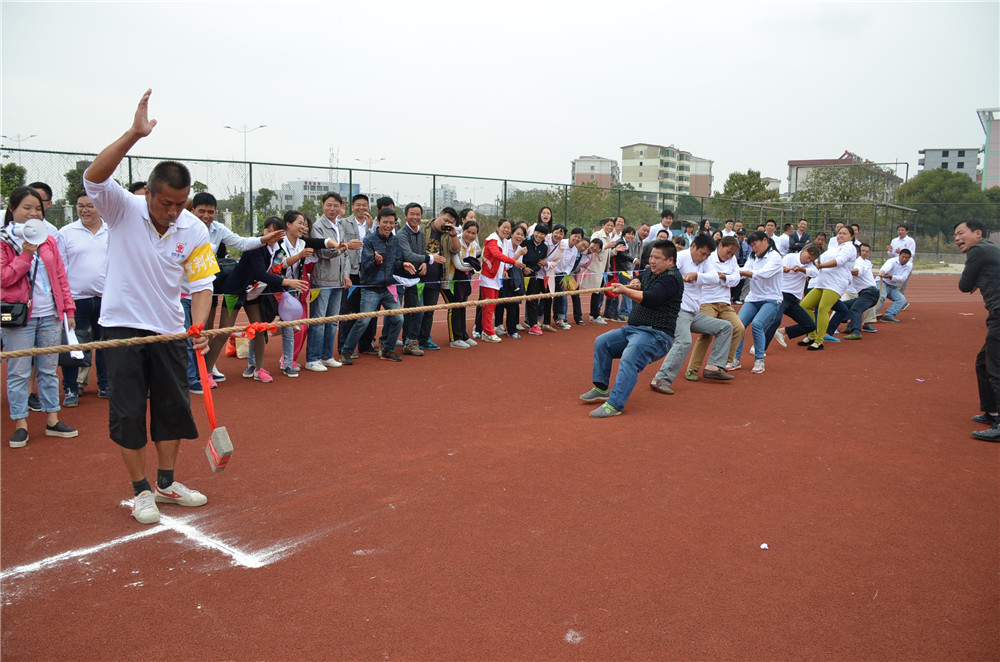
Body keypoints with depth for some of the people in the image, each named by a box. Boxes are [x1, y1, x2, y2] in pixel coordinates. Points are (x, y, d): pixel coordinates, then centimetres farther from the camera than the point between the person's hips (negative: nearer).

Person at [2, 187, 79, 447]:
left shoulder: (49, 241, 12)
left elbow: (60, 276, 13)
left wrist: (68, 308, 8)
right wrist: (25, 254, -16)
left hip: (50, 316, 4)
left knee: (49, 370, 11)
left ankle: (52, 420, 19)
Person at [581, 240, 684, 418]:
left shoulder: (671, 278, -13)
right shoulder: (650, 272, 16)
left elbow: (650, 299, -26)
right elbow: (639, 277, 35)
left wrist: (625, 290, -26)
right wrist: (635, 282, 10)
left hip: (657, 334, -11)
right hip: (634, 329, 11)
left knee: (628, 358, -33)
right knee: (602, 342, 8)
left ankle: (615, 404, -38)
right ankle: (601, 389, 13)